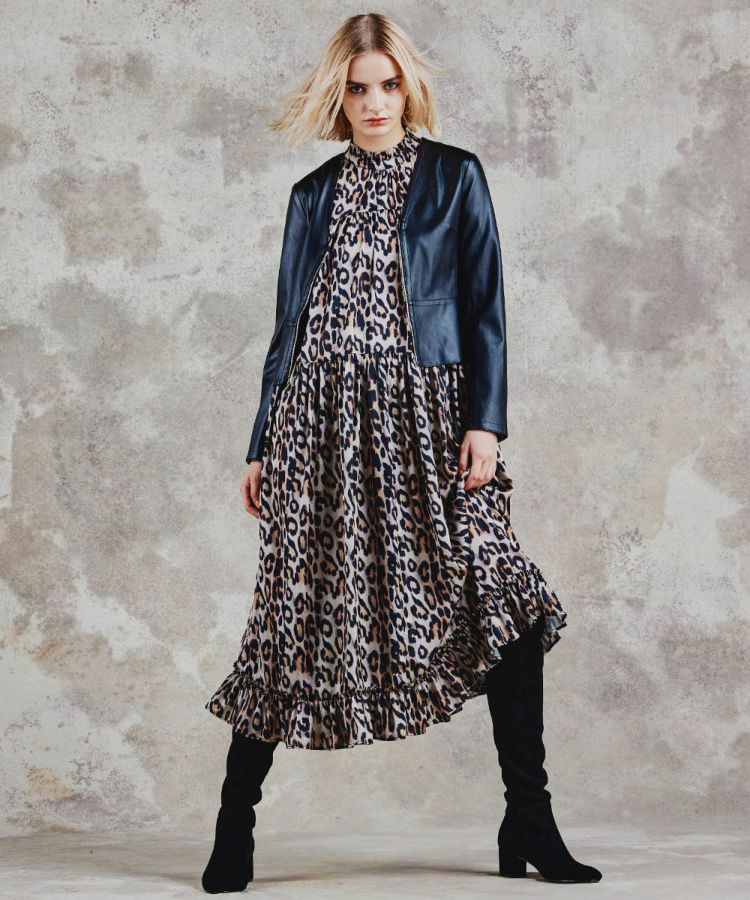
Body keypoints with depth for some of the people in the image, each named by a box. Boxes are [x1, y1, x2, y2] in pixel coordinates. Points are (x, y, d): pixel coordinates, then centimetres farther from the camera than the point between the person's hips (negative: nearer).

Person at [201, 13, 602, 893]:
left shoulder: (455, 177, 9)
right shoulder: (315, 195, 15)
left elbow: (484, 308, 3)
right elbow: (290, 327, 16)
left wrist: (485, 420, -9)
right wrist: (261, 447, 12)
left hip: (424, 416, -1)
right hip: (321, 424, 1)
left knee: (505, 603, -10)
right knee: (297, 613, 0)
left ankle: (528, 827, 1)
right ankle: (234, 826, 11)